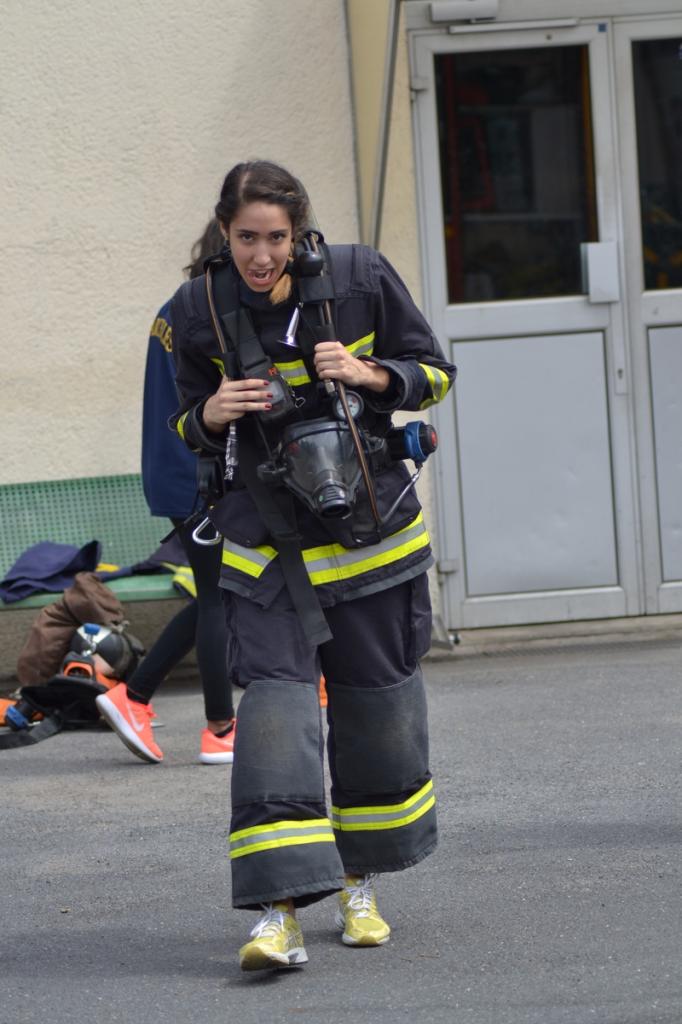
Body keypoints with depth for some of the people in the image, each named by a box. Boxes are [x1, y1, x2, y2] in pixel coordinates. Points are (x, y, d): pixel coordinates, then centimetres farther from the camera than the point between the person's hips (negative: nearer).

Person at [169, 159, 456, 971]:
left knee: (377, 704, 8)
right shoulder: (199, 309, -3)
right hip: (267, 539, -1)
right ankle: (279, 912, -20)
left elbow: (434, 373, 3)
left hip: (371, 528, 1)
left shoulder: (362, 279, -5)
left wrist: (369, 375, -16)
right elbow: (190, 426, 8)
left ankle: (359, 887, 28)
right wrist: (213, 412, -15)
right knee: (275, 697, -16)